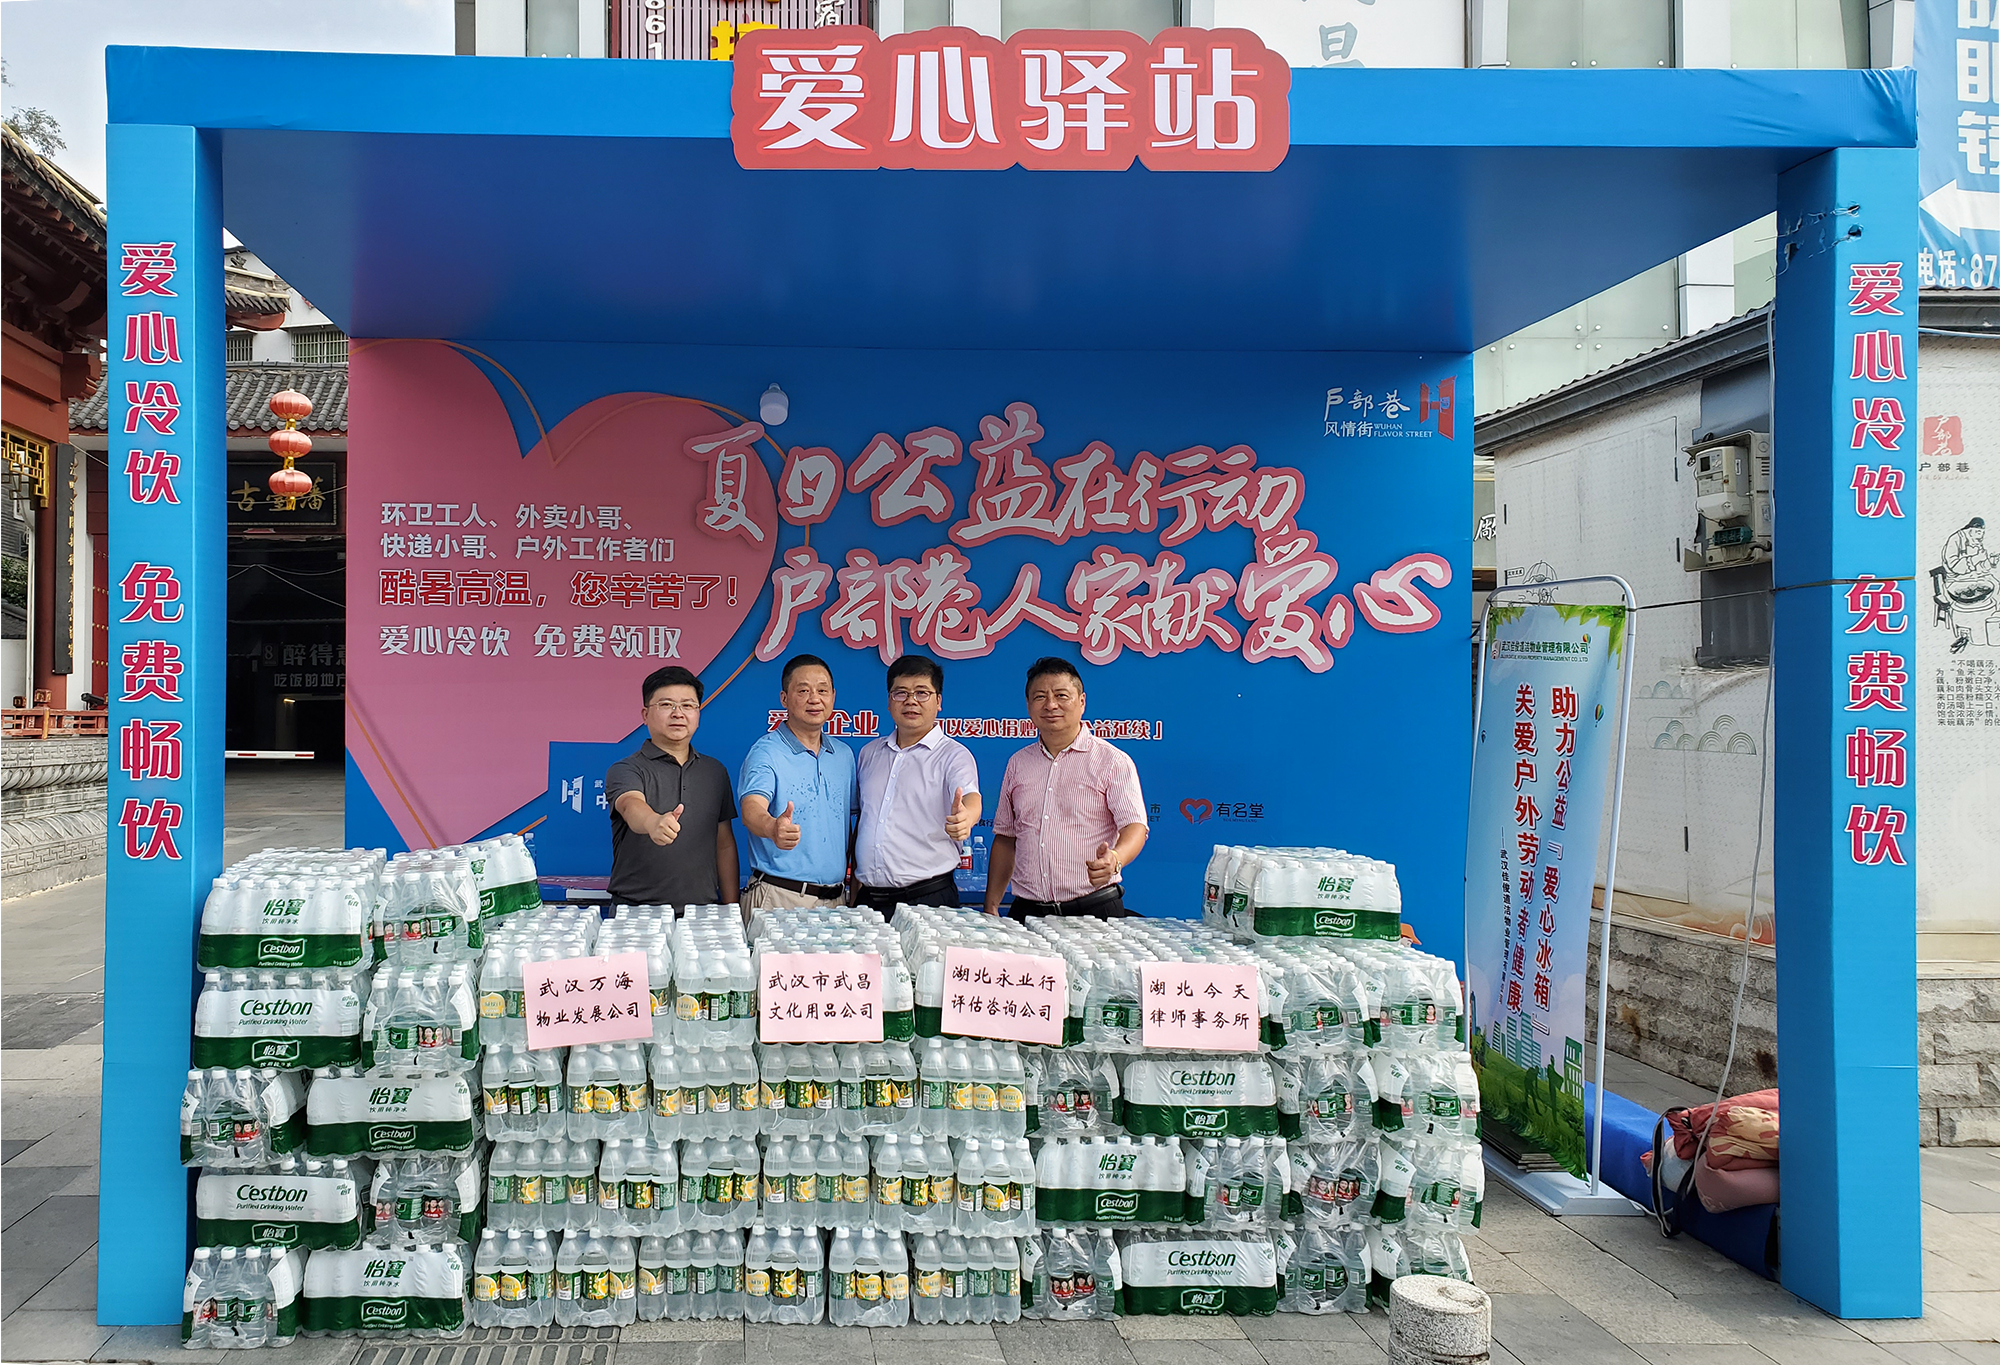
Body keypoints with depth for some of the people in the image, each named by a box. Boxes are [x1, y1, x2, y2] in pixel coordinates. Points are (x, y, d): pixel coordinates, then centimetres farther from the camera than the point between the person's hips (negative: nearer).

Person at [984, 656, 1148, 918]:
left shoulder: (1112, 761, 0)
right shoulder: (1018, 763, 15)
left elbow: (1134, 825, -11)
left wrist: (1114, 859, -33)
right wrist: (991, 905, 12)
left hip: (1093, 907, -4)